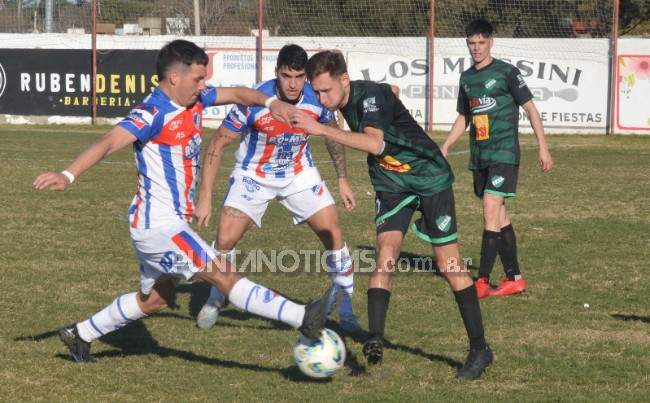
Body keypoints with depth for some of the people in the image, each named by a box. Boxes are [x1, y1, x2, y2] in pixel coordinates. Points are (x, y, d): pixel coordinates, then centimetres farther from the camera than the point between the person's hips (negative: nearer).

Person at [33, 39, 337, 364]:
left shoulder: (194, 101, 5)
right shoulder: (152, 115, -21)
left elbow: (236, 94, 17)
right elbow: (108, 143, -32)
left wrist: (270, 102, -4)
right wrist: (68, 175, -46)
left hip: (173, 222, 11)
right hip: (158, 225, -11)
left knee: (154, 300, 23)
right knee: (224, 275, -14)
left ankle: (79, 335, 33)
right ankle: (303, 319, -20)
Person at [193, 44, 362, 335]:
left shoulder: (317, 98, -20)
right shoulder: (254, 102, -29)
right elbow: (217, 144, -19)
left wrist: (342, 180, 4)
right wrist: (205, 199, -22)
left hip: (299, 174, 2)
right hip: (254, 175, -2)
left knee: (334, 235, -8)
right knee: (224, 240, -13)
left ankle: (346, 311, 7)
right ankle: (215, 301, 17)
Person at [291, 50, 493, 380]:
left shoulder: (371, 95, -27)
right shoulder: (347, 101, -3)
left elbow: (374, 143, -45)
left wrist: (321, 129, -47)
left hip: (430, 177, -6)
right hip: (392, 183, 6)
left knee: (448, 262, -4)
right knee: (385, 253, -14)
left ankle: (480, 349, 6)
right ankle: (375, 340, -20)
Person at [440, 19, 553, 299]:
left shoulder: (506, 73, -6)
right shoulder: (466, 78, 12)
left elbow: (530, 108, -4)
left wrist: (543, 147, -8)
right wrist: (445, 146, 13)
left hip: (503, 153, -7)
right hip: (479, 157, 7)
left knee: (491, 212, -15)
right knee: (500, 218, 9)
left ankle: (482, 281, -15)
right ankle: (514, 279, 16)